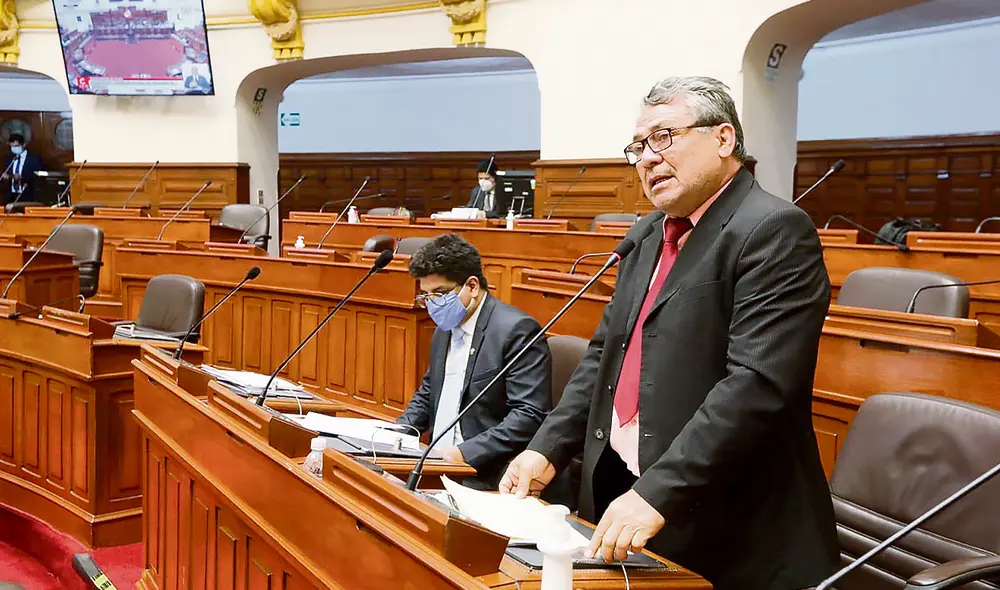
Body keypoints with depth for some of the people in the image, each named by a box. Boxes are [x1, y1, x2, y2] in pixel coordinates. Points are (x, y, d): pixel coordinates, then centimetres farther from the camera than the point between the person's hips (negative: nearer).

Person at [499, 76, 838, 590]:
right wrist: (547, 450, 4)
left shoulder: (774, 231, -14)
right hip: (620, 493, 7)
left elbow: (757, 383, -23)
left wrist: (658, 493, -27)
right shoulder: (648, 235, 12)